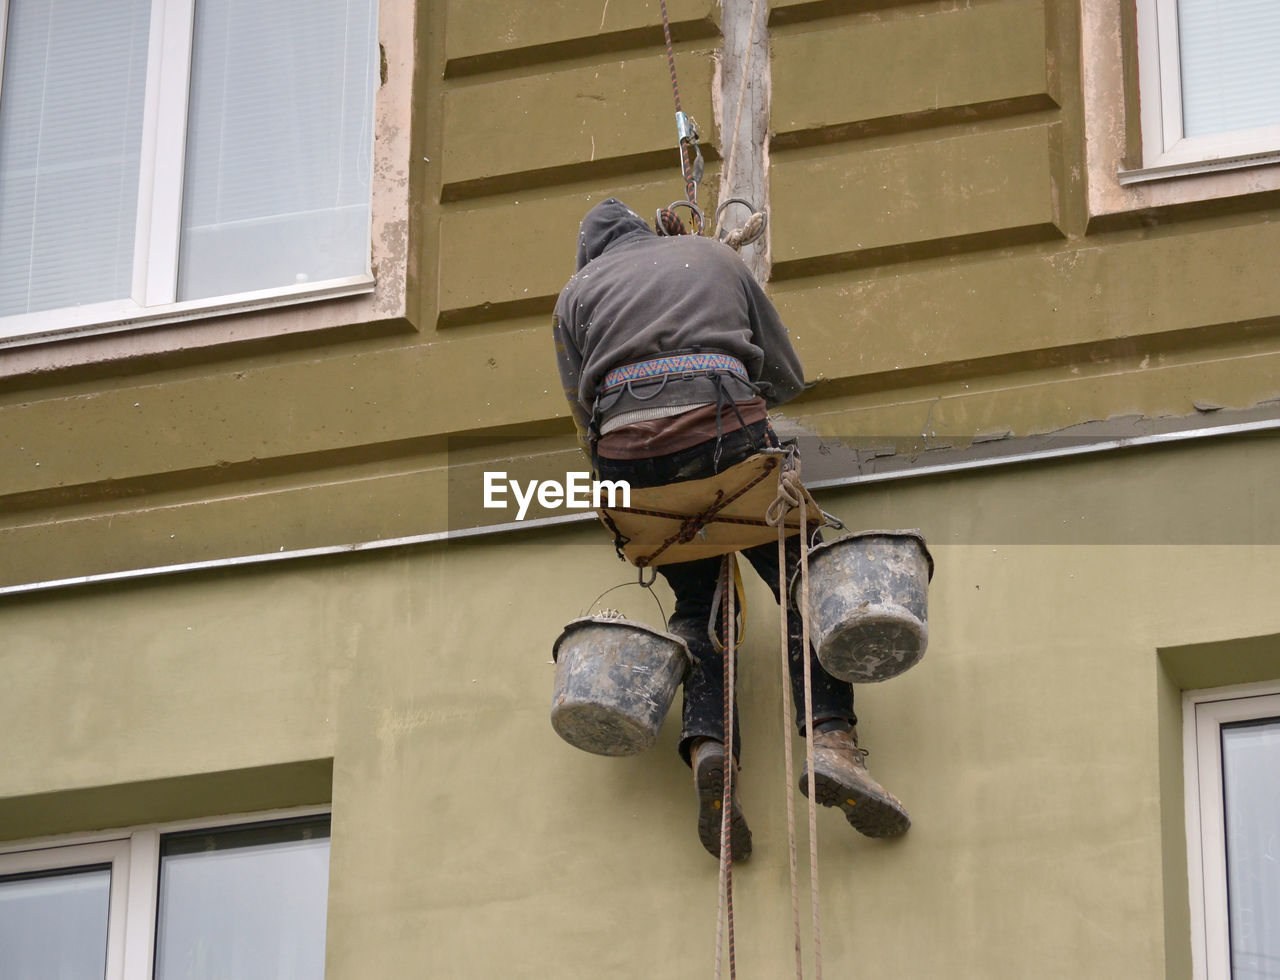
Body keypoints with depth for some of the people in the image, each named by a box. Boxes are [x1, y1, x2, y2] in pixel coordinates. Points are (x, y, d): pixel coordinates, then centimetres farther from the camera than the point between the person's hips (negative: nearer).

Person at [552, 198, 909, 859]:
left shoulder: (577, 292, 27)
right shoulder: (714, 257, 29)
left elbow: (585, 419, 19)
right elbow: (786, 376, 30)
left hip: (625, 446, 1)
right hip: (723, 430, -1)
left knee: (696, 604, 13)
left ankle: (706, 746, -14)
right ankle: (831, 740, -20)